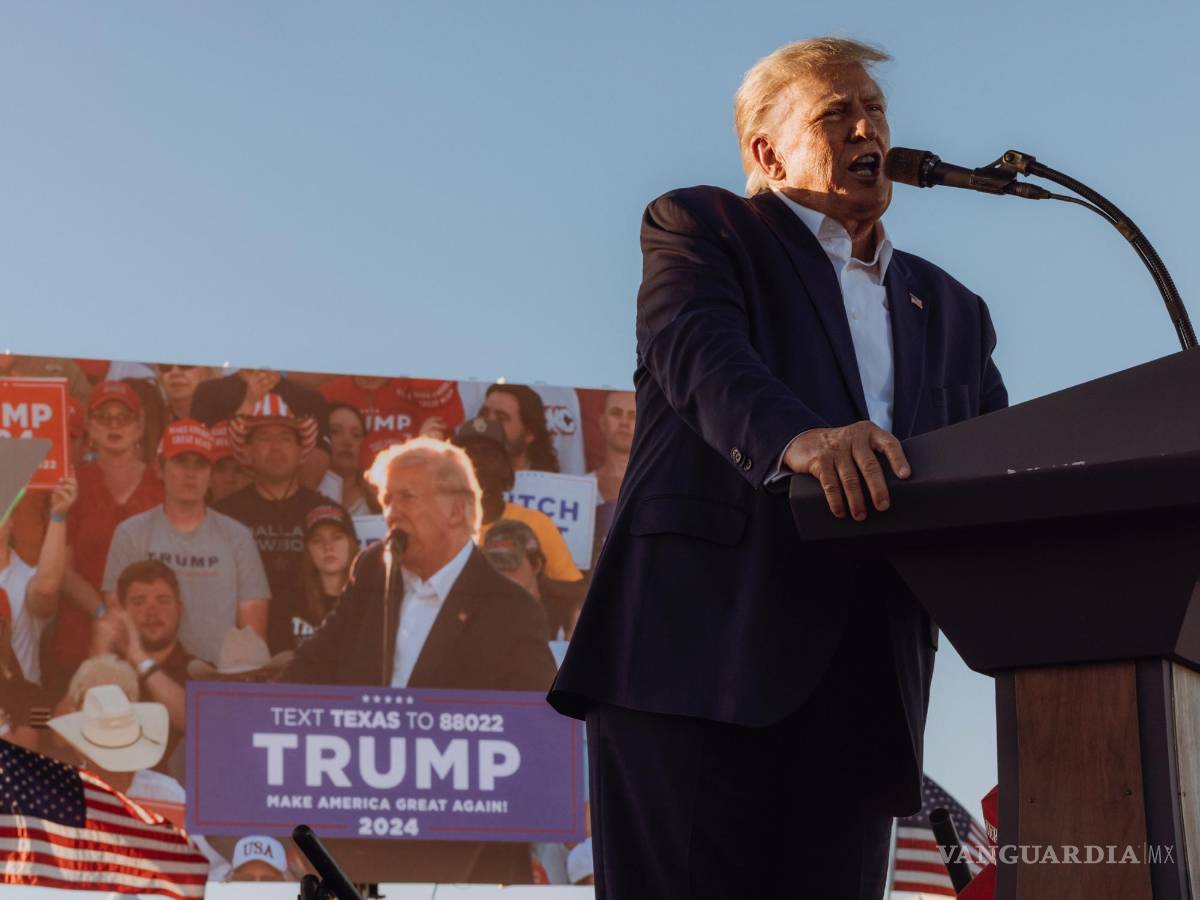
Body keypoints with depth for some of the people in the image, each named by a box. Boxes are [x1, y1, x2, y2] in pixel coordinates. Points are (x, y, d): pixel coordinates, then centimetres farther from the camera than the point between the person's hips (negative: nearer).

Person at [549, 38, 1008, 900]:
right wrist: (794, 437, -31)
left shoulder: (949, 311, 27)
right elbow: (699, 350, -9)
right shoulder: (701, 228, 12)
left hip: (859, 683, 5)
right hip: (703, 641, -4)